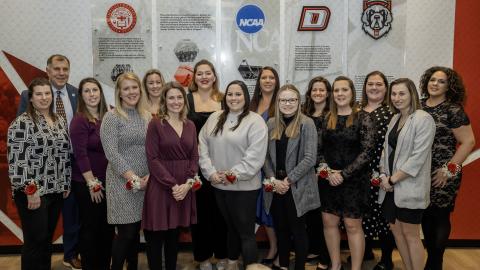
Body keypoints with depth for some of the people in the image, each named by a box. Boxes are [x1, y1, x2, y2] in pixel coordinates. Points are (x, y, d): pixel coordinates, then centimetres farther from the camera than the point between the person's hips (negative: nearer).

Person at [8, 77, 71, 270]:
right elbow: (16, 161, -15)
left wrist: (66, 184, 14)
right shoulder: (21, 123, -11)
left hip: (56, 191, 6)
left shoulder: (60, 122, 10)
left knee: (47, 238, 16)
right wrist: (30, 191, -17)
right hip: (33, 193, -6)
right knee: (35, 241, 1)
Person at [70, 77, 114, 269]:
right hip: (86, 183, -5)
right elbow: (80, 155, -15)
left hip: (107, 181, 6)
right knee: (90, 227, 7)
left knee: (107, 226, 13)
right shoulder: (79, 120, -11)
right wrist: (92, 183, -16)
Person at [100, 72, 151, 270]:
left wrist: (149, 175, -4)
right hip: (123, 182, -5)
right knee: (126, 232, -2)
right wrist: (132, 177, -17)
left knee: (136, 231, 12)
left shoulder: (147, 116, 9)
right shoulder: (112, 117, -7)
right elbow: (111, 152, -14)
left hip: (145, 181, 5)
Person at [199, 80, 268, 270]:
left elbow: (255, 155, -17)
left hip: (244, 186, -6)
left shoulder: (255, 121, -9)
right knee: (231, 227, 22)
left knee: (246, 231, 2)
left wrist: (235, 174, -19)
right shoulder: (214, 118, 9)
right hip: (219, 185, 6)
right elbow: (203, 146, 4)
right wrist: (210, 172, -7)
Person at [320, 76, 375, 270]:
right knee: (329, 222, 9)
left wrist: (344, 174, -16)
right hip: (330, 180, 5)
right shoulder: (328, 118, 6)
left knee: (353, 225, 2)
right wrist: (328, 172, -9)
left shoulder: (363, 118, -6)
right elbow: (321, 148, 6)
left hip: (354, 180, -4)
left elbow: (367, 152, -12)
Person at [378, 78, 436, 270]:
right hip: (391, 186, 7)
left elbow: (418, 157, -18)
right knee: (396, 230, 14)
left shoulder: (423, 119, -12)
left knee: (410, 234, 3)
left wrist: (393, 179, -15)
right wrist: (383, 175, -2)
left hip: (409, 186, -7)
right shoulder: (395, 119, 12)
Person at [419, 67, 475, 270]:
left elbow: (468, 142, -11)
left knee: (440, 216, 7)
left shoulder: (453, 110, -9)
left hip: (441, 175, -5)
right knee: (425, 216, 12)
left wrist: (449, 169, -14)